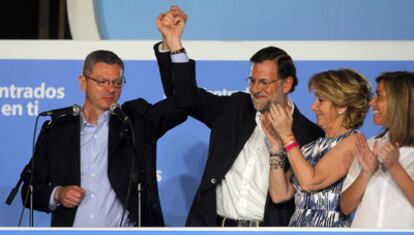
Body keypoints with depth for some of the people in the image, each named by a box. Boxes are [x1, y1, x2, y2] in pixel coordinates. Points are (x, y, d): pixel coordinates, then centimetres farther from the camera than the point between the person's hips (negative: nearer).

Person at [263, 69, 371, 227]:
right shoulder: (312, 147, 13)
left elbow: (310, 182, -14)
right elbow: (280, 194, 7)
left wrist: (287, 136, -9)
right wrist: (276, 144, 4)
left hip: (329, 226, -5)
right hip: (296, 225, 5)